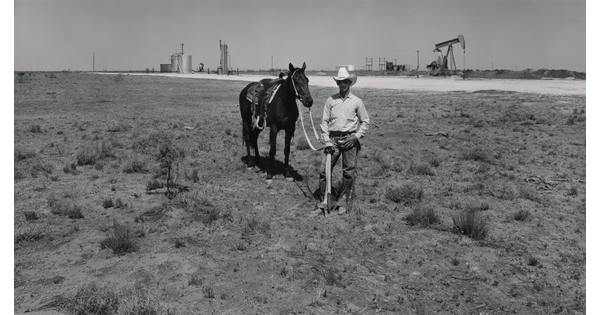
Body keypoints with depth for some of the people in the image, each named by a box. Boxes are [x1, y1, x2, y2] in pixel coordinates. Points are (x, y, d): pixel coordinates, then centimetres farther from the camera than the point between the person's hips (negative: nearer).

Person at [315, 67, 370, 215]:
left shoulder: (357, 101, 3)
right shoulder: (331, 100, 6)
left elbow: (366, 121, 7)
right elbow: (324, 121, 6)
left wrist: (356, 136, -6)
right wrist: (327, 141, -3)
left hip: (350, 139, -1)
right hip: (333, 138, 1)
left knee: (349, 172, 2)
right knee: (324, 170, -2)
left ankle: (343, 202, 16)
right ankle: (323, 202, 11)